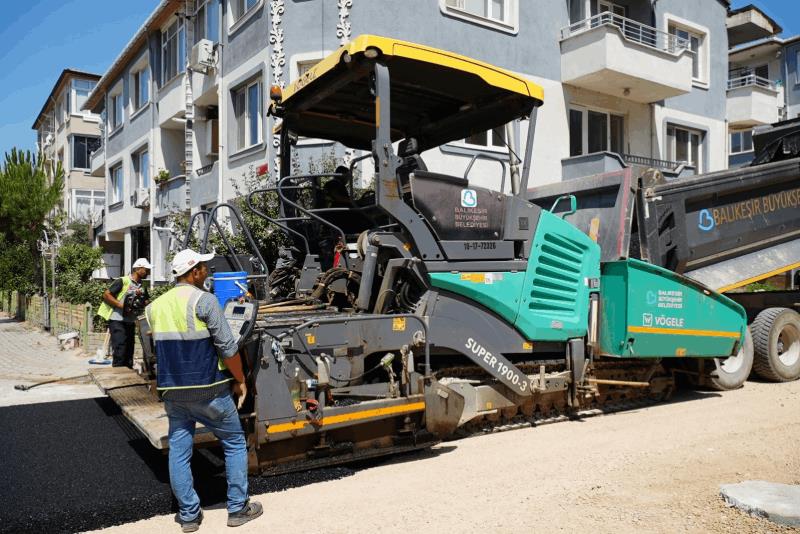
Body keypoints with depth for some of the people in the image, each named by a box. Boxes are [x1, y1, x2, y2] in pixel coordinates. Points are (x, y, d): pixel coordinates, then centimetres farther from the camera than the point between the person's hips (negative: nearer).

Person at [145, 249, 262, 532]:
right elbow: (228, 347, -15)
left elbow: (158, 350, 14)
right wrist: (240, 380, -4)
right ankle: (238, 508, 16)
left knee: (178, 451, 14)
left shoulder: (155, 306, 7)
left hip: (171, 392, 6)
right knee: (235, 444, 10)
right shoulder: (203, 300, -13)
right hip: (208, 391, -6)